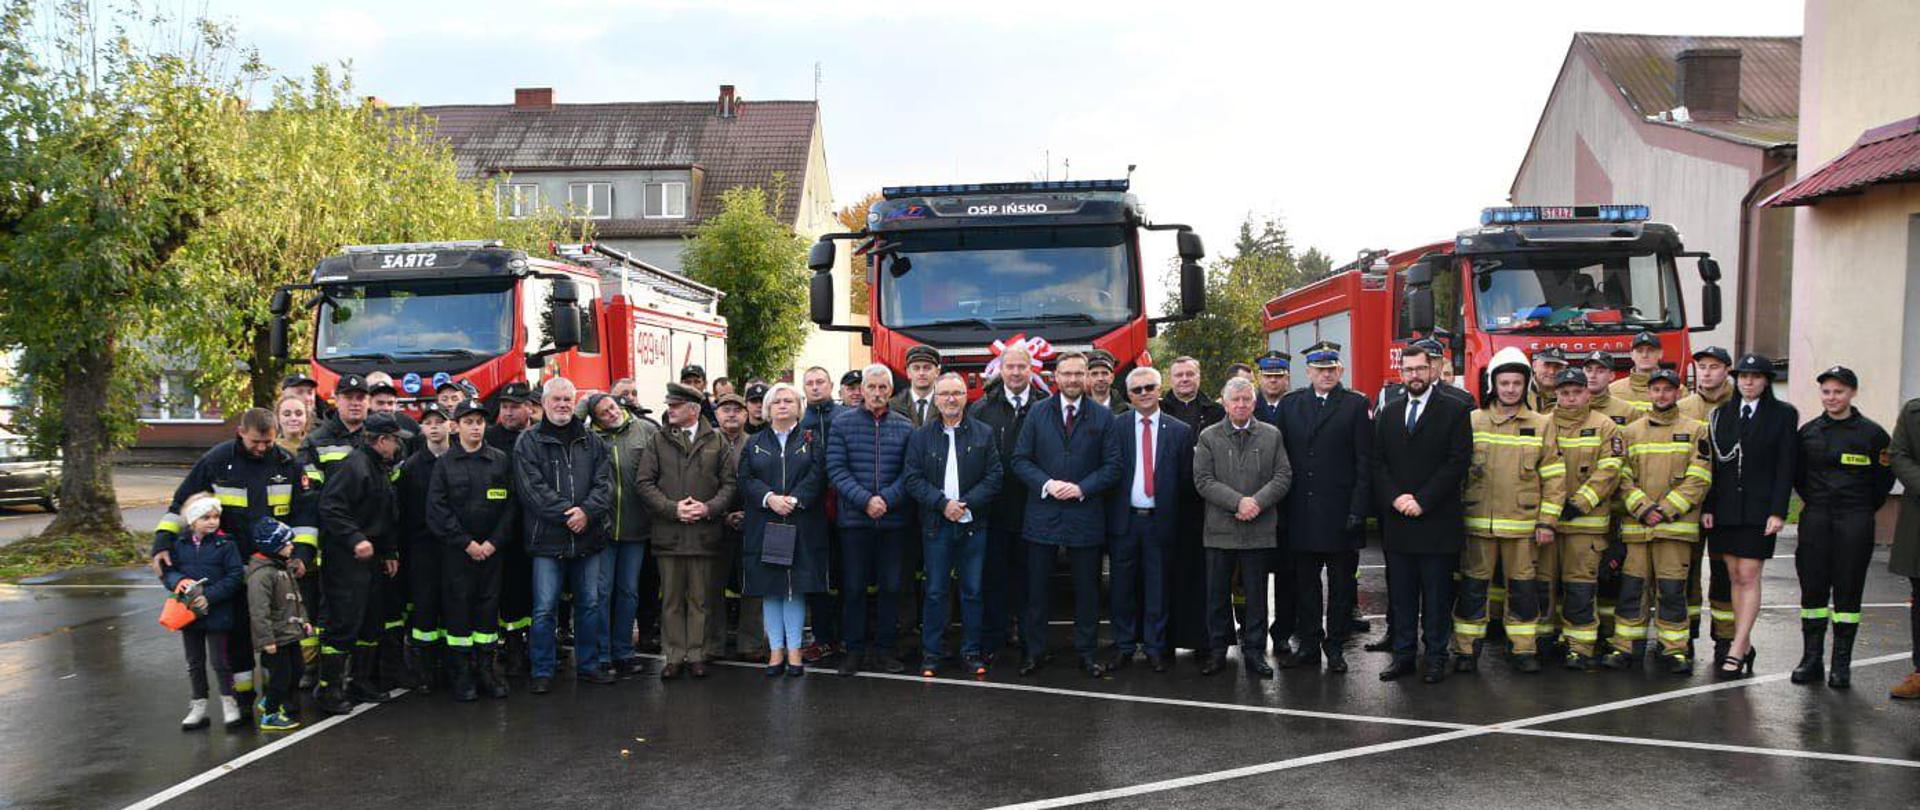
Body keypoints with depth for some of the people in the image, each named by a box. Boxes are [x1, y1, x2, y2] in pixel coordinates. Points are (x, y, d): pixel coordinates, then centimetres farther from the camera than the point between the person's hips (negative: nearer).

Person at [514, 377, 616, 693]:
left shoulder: (592, 441, 10)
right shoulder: (528, 442, -1)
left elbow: (604, 484, 2)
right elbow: (532, 489, -10)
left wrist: (587, 511, -16)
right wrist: (567, 513, -18)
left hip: (589, 536, 4)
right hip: (547, 539, -3)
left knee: (590, 604, 12)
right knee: (544, 609, 0)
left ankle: (589, 664, 25)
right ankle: (542, 671, 12)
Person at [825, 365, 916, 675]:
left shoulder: (905, 427, 5)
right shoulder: (842, 423, 2)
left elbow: (909, 472, 0)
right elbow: (836, 469, -5)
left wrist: (886, 499, -14)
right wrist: (864, 500, -15)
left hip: (894, 520, 1)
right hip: (854, 519, -1)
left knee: (891, 586, 7)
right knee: (853, 588, 4)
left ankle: (884, 648, 18)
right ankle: (855, 649, 15)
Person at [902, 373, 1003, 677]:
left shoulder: (983, 433, 5)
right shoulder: (921, 436, 5)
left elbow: (994, 477, 0)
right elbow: (913, 479, -1)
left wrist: (967, 503, -12)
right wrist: (943, 503, -13)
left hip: (973, 524, 0)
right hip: (936, 525, 0)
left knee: (973, 591, 5)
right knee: (935, 592, 4)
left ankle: (971, 652, 14)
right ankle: (931, 654, 11)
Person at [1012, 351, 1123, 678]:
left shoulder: (1103, 416, 3)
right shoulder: (1038, 412, 5)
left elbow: (1112, 466, 0)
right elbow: (1020, 459, 2)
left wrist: (1081, 488, -12)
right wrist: (1046, 484, -13)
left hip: (1085, 514, 0)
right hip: (1042, 513, 1)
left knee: (1087, 587, 7)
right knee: (1036, 587, 5)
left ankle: (1087, 653, 18)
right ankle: (1034, 651, 16)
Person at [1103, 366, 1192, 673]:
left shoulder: (1180, 431, 3)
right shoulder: (1115, 426, 1)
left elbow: (1186, 478, 3)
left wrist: (1174, 514, -3)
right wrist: (1109, 513, -6)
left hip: (1160, 520, 0)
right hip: (1124, 519, 0)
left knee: (1158, 587, 7)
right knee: (1122, 587, 7)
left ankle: (1155, 647, 20)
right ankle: (1123, 647, 19)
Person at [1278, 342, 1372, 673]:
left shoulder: (1356, 405, 0)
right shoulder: (1289, 404, 8)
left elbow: (1364, 462, -4)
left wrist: (1358, 509, -11)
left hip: (1340, 512, -2)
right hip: (1300, 515, 3)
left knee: (1341, 583, 6)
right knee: (1304, 582, 10)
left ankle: (1335, 647, 16)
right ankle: (1308, 645, 20)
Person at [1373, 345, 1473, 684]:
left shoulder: (1454, 411, 0)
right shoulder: (1389, 412, 13)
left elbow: (1458, 462, -8)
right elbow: (1377, 462, 9)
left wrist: (1422, 501, -13)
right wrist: (1395, 497, -7)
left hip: (1437, 521, -4)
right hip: (1396, 520, 4)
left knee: (1437, 594, 2)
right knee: (1400, 592, 7)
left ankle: (1436, 658, 11)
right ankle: (1404, 655, 15)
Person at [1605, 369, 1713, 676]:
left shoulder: (1695, 431, 6)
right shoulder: (1630, 432, 12)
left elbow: (1699, 479, -2)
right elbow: (1623, 477, 6)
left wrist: (1665, 510, -11)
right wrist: (1642, 509, -9)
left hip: (1676, 525, -2)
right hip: (1635, 525, 2)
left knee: (1672, 590, -1)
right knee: (1631, 587, 3)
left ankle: (1676, 650, 9)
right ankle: (1626, 647, 10)